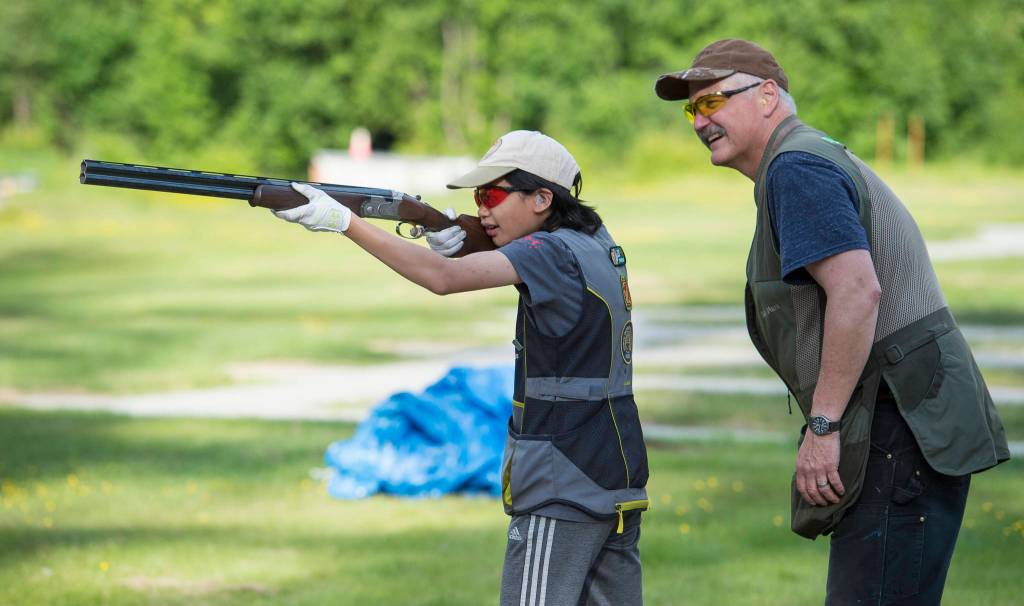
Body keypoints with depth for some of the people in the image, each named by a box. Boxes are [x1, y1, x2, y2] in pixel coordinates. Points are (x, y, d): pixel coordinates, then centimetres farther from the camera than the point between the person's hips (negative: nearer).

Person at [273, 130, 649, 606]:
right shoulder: (596, 244, 11)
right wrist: (457, 241, -3)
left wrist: (343, 221, -30)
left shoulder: (555, 253, -15)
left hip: (564, 488, -9)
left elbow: (443, 278, -27)